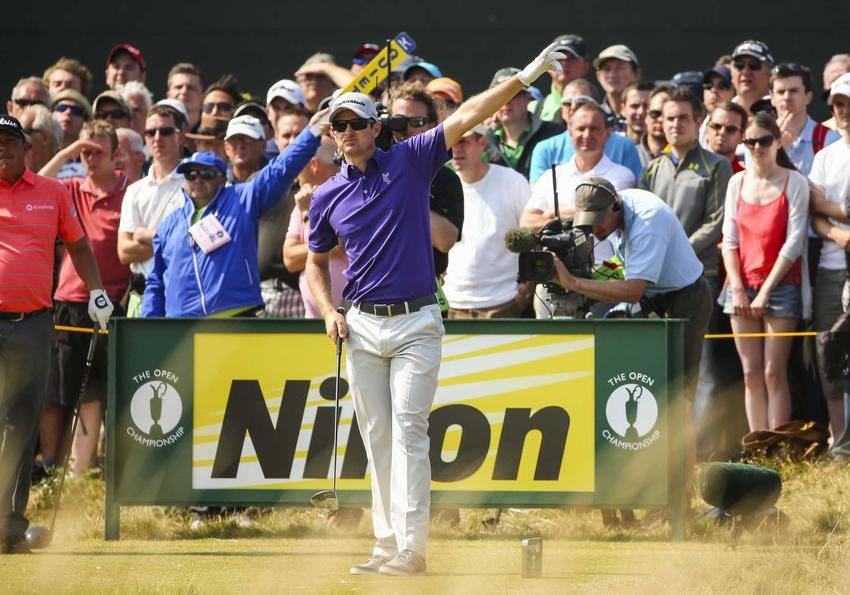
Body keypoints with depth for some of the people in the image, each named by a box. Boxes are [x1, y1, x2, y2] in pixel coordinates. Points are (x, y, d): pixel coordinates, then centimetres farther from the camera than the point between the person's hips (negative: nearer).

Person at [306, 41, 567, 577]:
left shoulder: (409, 162, -1)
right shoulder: (328, 197, 8)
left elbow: (468, 116, -8)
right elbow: (317, 262, 22)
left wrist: (526, 76, -17)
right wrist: (329, 312, 4)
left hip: (415, 321, -4)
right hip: (362, 326, 4)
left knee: (409, 430, -12)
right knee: (377, 438, 6)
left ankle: (412, 548, -16)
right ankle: (388, 546, 11)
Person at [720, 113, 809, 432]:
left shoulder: (794, 182, -2)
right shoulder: (737, 183, 10)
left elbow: (794, 242, -6)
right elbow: (730, 240, 9)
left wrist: (765, 291, -10)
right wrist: (738, 289, -4)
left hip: (781, 286, -4)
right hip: (742, 286, 4)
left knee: (774, 373, -8)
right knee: (751, 373, 2)